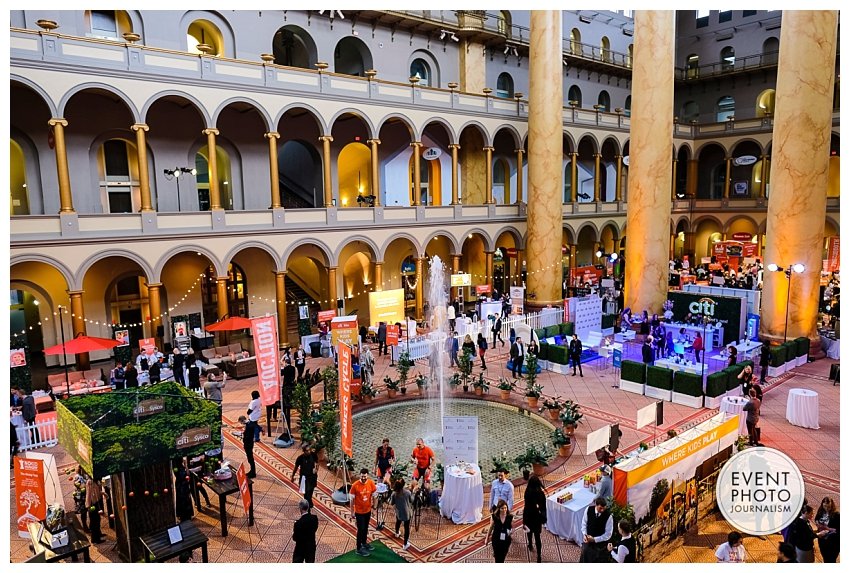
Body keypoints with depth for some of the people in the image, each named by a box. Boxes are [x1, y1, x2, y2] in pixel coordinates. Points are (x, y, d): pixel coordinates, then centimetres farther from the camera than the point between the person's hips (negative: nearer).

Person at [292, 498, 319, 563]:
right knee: (310, 562, 19)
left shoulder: (298, 523, -27)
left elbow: (295, 538, -17)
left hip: (301, 548, -4)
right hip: (311, 546, 4)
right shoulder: (314, 518, -11)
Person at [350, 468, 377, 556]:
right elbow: (352, 499, -12)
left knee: (366, 528, 21)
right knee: (361, 529, 3)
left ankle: (364, 542, 43)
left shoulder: (371, 483, -12)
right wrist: (352, 512, -7)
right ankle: (359, 549, 18)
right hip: (359, 511, -4)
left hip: (368, 510, 4)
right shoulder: (355, 485, -22)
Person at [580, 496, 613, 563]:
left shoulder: (608, 516, -25)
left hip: (600, 543, -3)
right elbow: (584, 523, 1)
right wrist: (584, 534, -13)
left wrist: (594, 539, -19)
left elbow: (608, 534, -16)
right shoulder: (589, 510, -17)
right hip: (587, 540, 3)